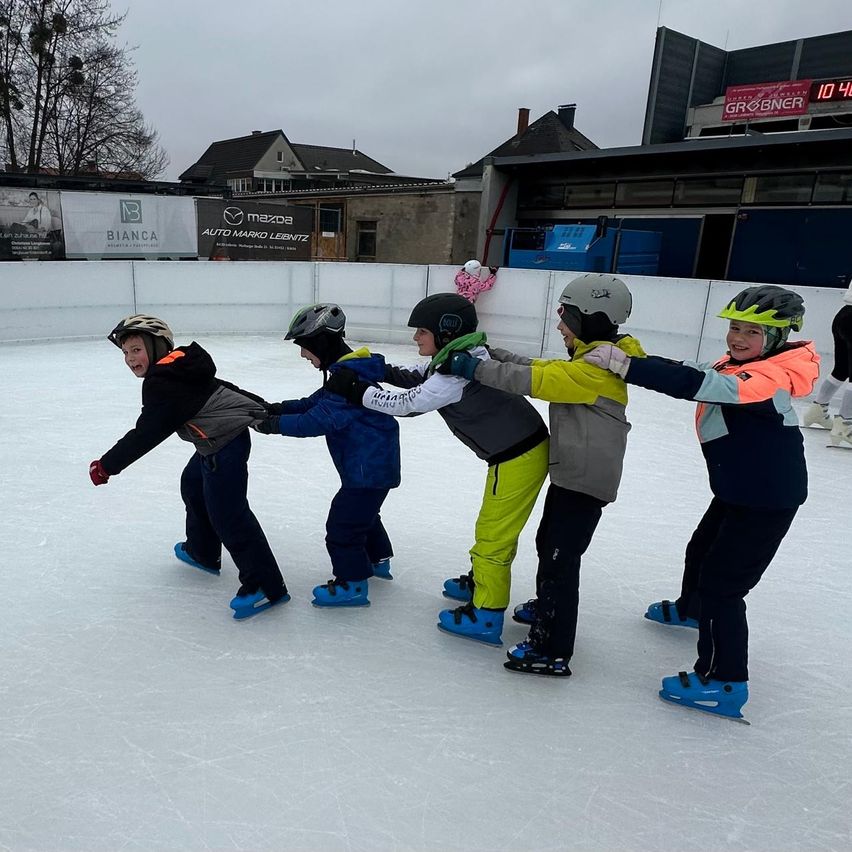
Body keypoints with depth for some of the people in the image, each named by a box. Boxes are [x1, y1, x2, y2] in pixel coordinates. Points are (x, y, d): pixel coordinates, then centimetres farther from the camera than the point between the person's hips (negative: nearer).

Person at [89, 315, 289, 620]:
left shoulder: (162, 383, -18)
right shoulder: (177, 367, 12)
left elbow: (145, 434, -18)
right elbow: (225, 389, 19)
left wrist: (107, 465, -9)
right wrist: (263, 410, 28)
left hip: (225, 445, -11)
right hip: (217, 442, 11)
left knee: (226, 513, -12)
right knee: (193, 486, 28)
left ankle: (265, 586, -9)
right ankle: (202, 552, 45)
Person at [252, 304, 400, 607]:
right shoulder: (348, 369, 8)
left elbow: (319, 420, -27)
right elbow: (316, 402, 12)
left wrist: (273, 424, -20)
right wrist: (278, 408, 1)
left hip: (369, 466, -11)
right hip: (373, 461, 11)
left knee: (342, 524, -1)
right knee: (362, 513, 28)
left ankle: (352, 584, 14)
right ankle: (378, 559, 46)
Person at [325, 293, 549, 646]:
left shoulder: (458, 371, -25)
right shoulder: (458, 356, 4)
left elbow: (405, 403, -23)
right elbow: (417, 377, 14)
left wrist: (354, 390, -15)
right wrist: (382, 370, -1)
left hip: (519, 458, -10)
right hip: (515, 449, 10)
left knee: (494, 533, 1)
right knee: (491, 525, 24)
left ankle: (486, 617, 15)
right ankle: (481, 582, 44)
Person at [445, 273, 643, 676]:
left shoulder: (598, 368, -22)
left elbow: (534, 381, -27)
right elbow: (541, 368, 11)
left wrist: (475, 368, -22)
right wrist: (493, 355, 3)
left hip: (585, 479, -10)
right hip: (573, 472, 10)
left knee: (560, 559, -6)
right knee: (548, 543, 23)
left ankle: (553, 651, 4)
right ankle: (547, 608, 44)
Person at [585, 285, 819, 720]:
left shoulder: (772, 377, -27)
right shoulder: (735, 365, 3)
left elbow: (697, 385, -41)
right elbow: (694, 373, -2)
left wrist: (627, 366, -45)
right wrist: (629, 359, -15)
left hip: (766, 501, -10)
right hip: (736, 490, 10)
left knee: (721, 584, -6)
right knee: (701, 553, 28)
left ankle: (725, 683, 6)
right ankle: (690, 609, 56)